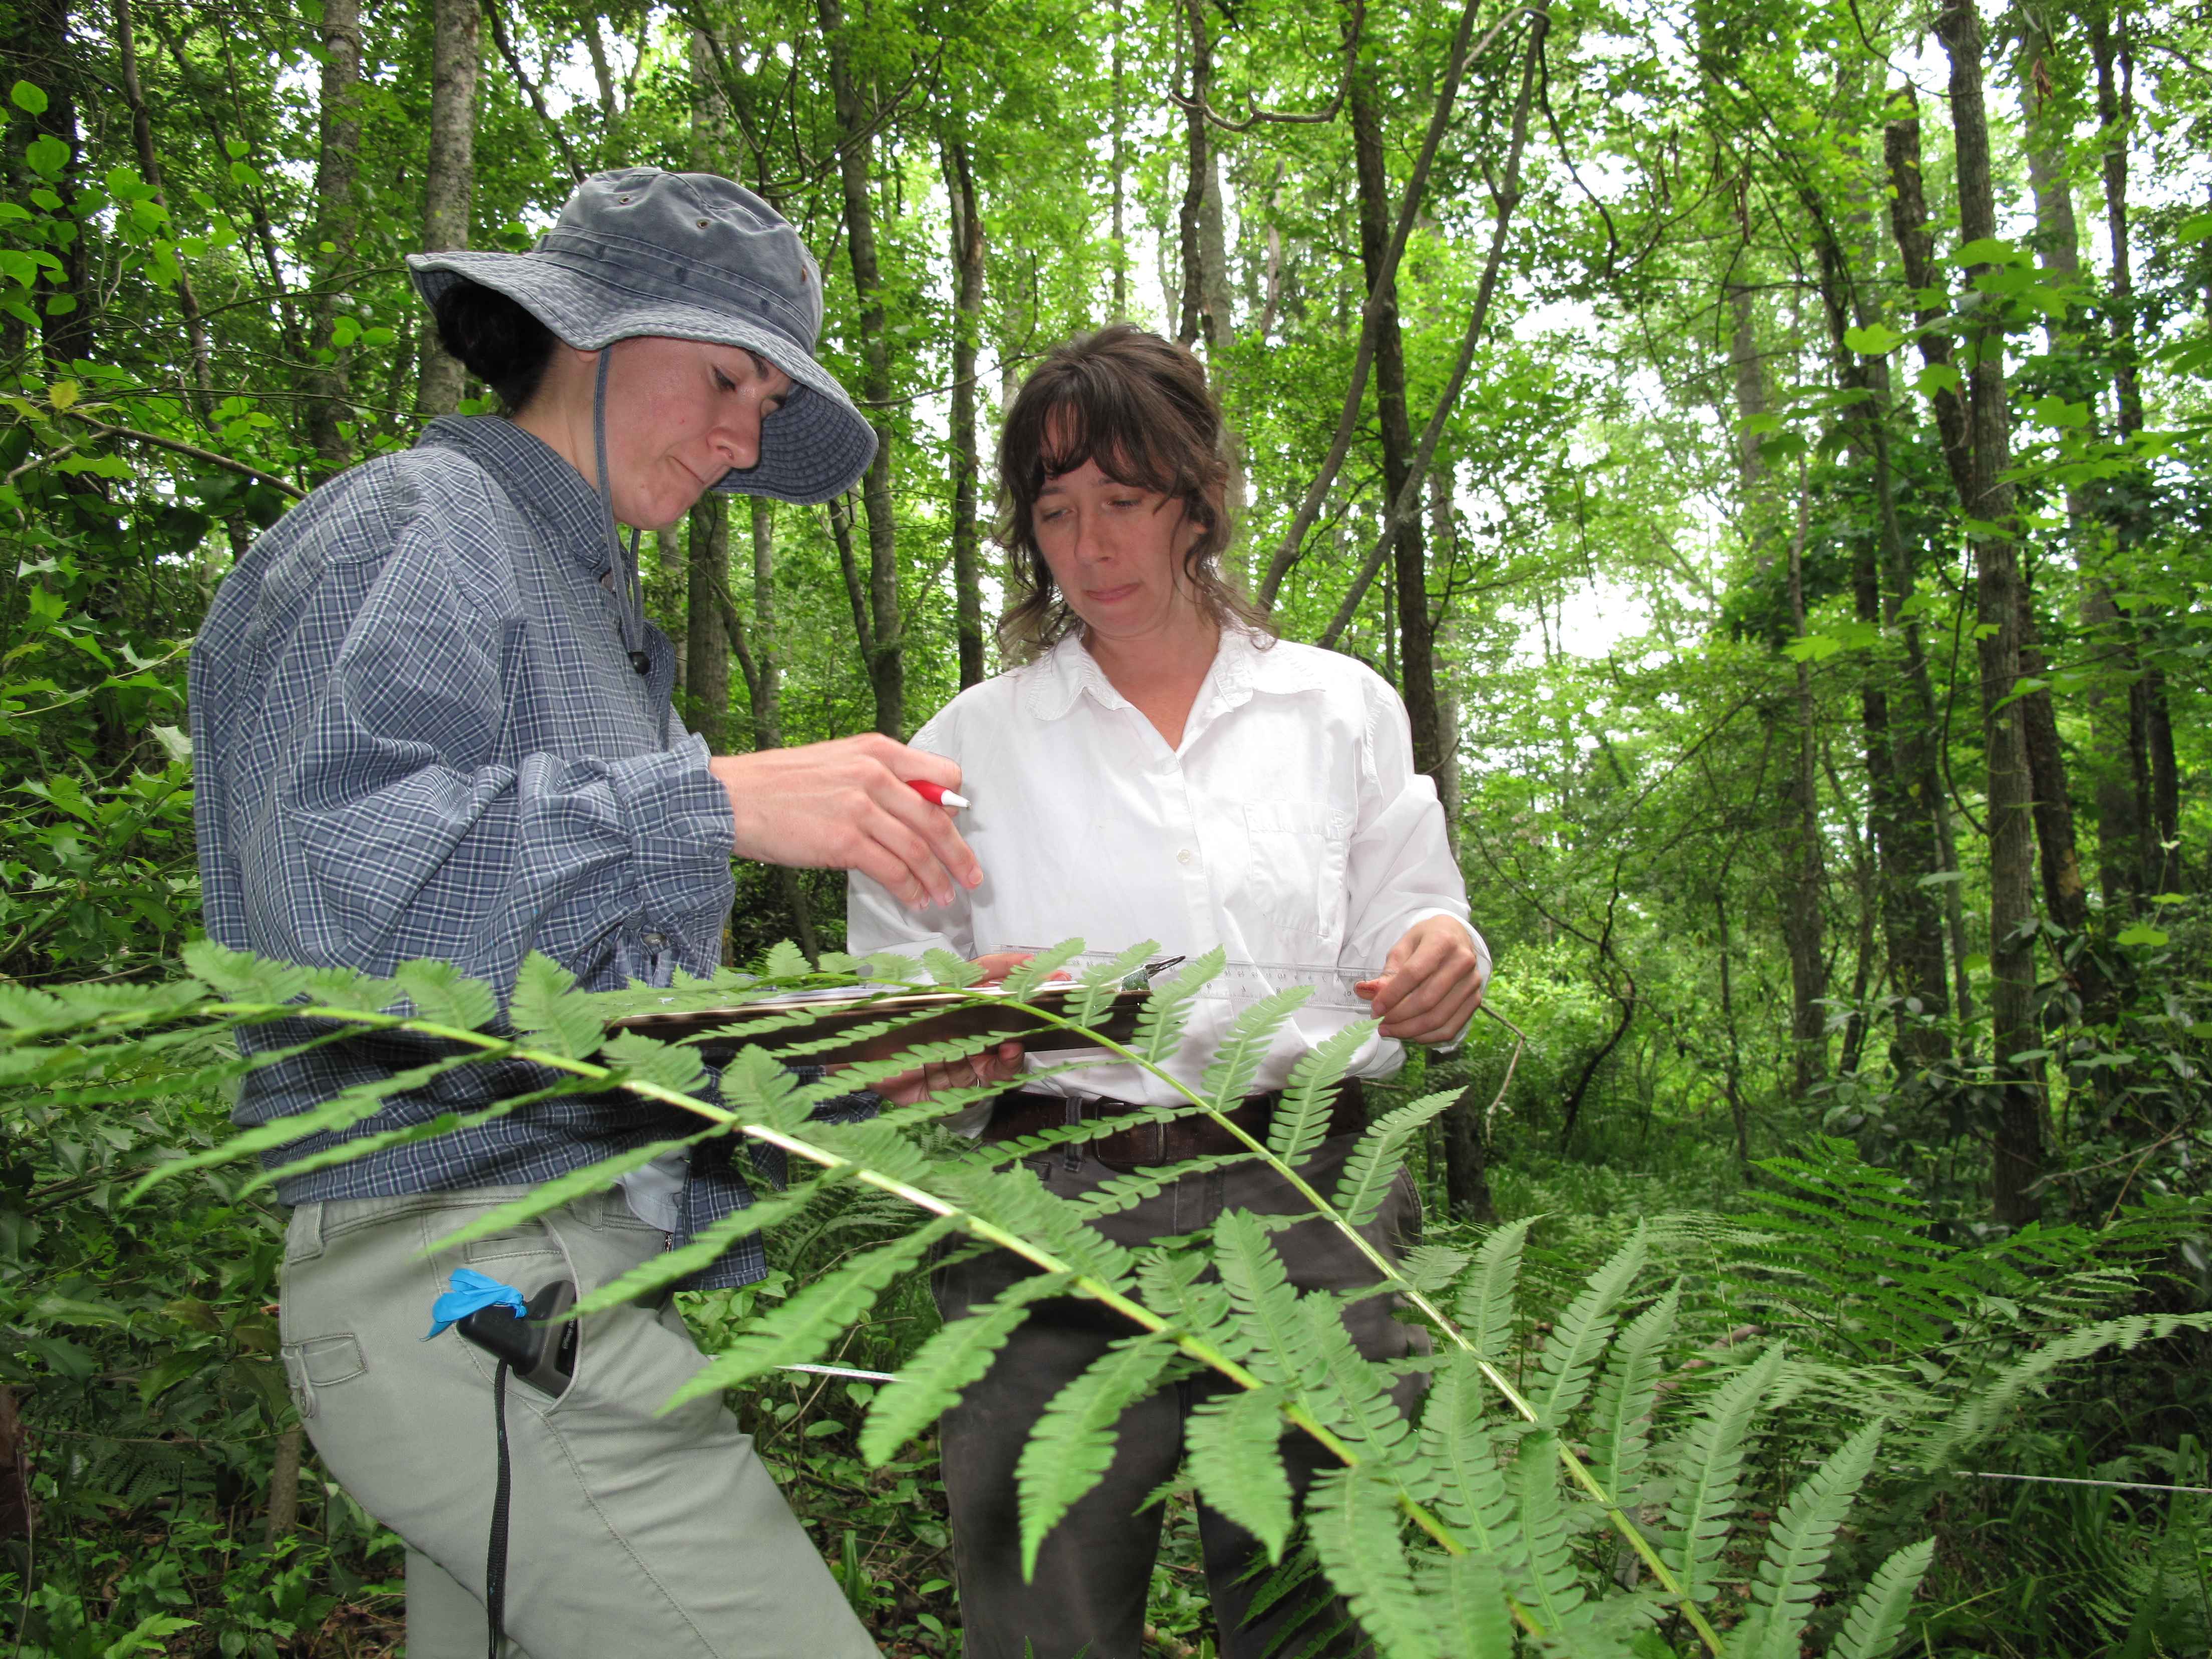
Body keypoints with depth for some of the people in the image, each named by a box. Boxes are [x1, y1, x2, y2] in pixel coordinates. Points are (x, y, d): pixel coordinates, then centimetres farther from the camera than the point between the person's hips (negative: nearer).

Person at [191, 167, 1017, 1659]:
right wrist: (713, 803, -25)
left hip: (528, 1291, 9)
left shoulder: (586, 598, 24)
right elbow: (328, 880, -22)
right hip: (475, 1272, -9)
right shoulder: (417, 528, -3)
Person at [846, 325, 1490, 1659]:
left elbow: (1402, 927, 12)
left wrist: (1442, 956, -11)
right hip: (1050, 1220, 0)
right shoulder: (974, 739, 10)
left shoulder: (1343, 707, 12)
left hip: (1307, 1212, 1)